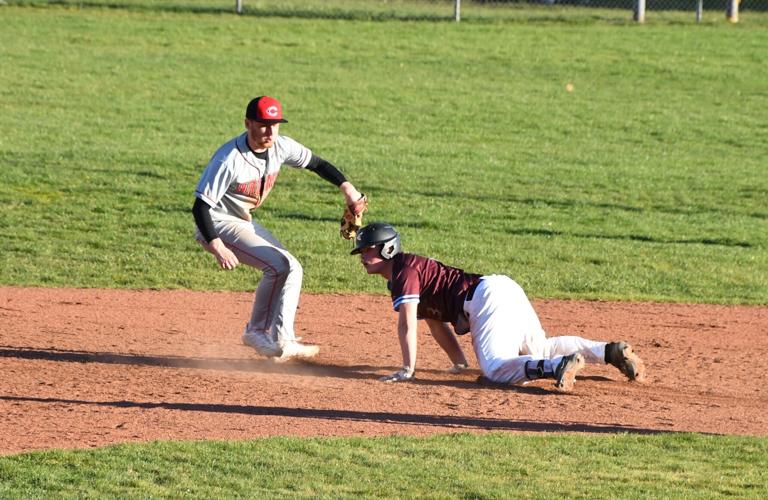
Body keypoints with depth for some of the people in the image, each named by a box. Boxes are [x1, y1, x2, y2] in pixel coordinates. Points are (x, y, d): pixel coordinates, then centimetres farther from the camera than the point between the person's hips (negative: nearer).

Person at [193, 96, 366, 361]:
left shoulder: (281, 147, -8)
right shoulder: (229, 159, -29)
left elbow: (317, 164, 7)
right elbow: (201, 206, -28)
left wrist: (347, 187, -7)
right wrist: (217, 247, -37)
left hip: (245, 222, 9)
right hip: (218, 224, -9)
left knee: (292, 269, 6)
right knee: (279, 265, -20)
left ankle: (281, 340, 8)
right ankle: (258, 331, -6)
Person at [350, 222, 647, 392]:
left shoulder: (405, 270, -5)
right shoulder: (414, 268, 26)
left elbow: (407, 323, -16)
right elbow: (436, 319, 31)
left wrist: (408, 369, -20)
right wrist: (459, 363, 30)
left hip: (486, 296, -10)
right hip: (505, 289, 10)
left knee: (496, 368, -25)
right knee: (541, 350, 23)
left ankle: (559, 366, -45)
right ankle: (612, 352, 11)